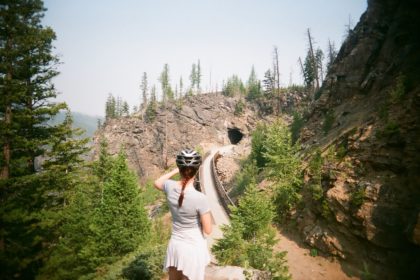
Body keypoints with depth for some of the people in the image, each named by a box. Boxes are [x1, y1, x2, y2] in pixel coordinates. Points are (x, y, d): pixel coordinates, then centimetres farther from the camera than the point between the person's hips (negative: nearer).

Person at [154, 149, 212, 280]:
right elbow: (208, 230, -16)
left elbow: (157, 183, 12)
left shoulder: (170, 187, -14)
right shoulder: (200, 198, -27)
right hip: (194, 248, -4)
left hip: (175, 245, 4)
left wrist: (175, 171, 16)